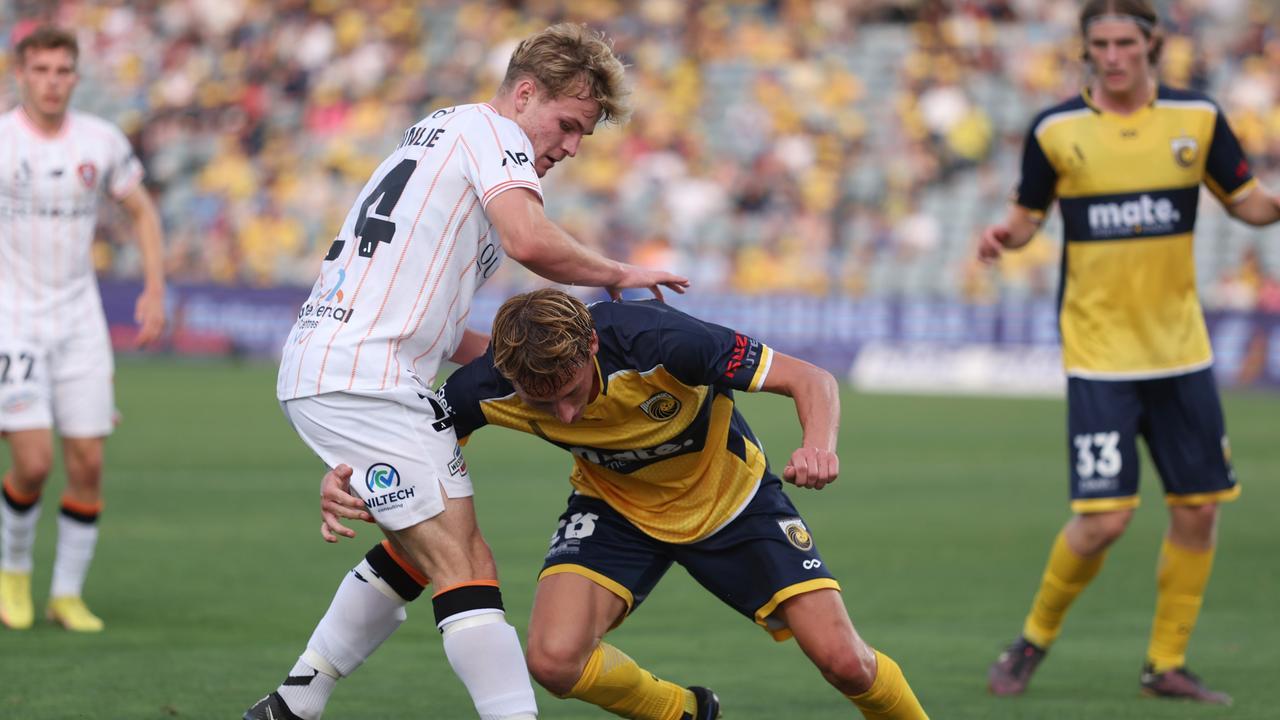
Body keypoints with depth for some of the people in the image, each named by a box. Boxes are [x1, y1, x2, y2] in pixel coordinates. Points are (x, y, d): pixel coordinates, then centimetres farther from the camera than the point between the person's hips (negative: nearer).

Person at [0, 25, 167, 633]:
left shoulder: (102, 142, 0)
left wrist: (155, 290, 5)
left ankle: (67, 594, 14)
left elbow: (142, 210, 15)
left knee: (87, 463, 0)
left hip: (79, 319, 3)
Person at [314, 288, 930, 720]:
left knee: (843, 661, -13)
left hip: (729, 497, -2)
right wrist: (343, 480, -32)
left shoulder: (658, 341, -37)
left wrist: (819, 445, -51)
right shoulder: (488, 387, -28)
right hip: (615, 506, 2)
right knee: (554, 657, -23)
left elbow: (812, 381, -29)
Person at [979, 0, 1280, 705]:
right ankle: (1035, 637, 13)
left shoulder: (1197, 118, 1)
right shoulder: (1055, 130, -4)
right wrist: (1002, 235, -15)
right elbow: (1027, 216, 7)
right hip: (1099, 354, -3)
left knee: (1199, 507, 3)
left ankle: (1166, 664, 19)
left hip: (1180, 349, 3)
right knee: (1102, 519, -11)